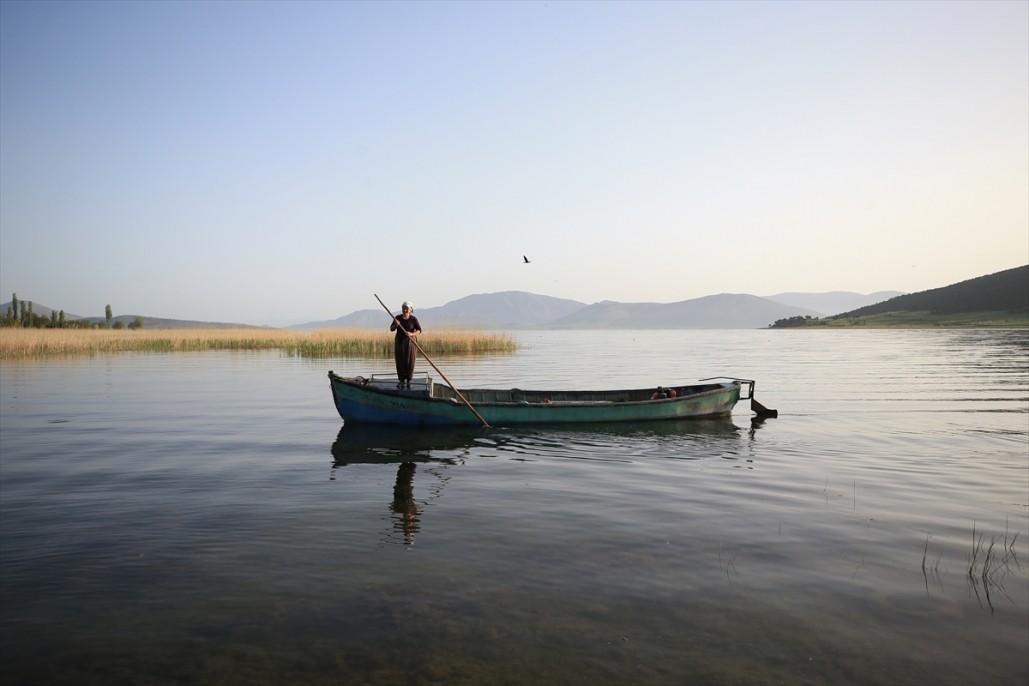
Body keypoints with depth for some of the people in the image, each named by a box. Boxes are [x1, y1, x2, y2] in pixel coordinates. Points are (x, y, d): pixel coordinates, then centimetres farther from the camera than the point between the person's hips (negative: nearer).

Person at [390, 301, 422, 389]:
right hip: (399, 342, 2)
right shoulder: (398, 318, 1)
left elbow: (419, 330, -4)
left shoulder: (413, 319, -5)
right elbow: (391, 329, 2)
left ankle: (409, 381, 9)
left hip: (410, 342, -2)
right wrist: (396, 325, -19)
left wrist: (412, 334, -22)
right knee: (400, 362, 1)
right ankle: (401, 380, 9)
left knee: (410, 362, -1)